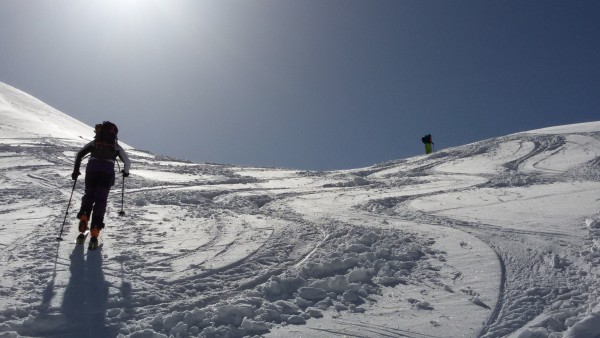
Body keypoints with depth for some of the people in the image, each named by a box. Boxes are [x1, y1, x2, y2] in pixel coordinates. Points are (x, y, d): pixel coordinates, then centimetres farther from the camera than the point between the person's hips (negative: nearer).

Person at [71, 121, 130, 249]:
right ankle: (94, 233, -12)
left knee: (89, 196, 17)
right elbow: (127, 162, 16)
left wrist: (76, 170, 19)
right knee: (101, 200, -2)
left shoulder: (94, 143, 23)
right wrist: (125, 172, 36)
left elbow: (79, 154, 12)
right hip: (107, 172, -1)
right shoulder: (116, 146, 20)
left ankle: (83, 217, -13)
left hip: (92, 169, 1)